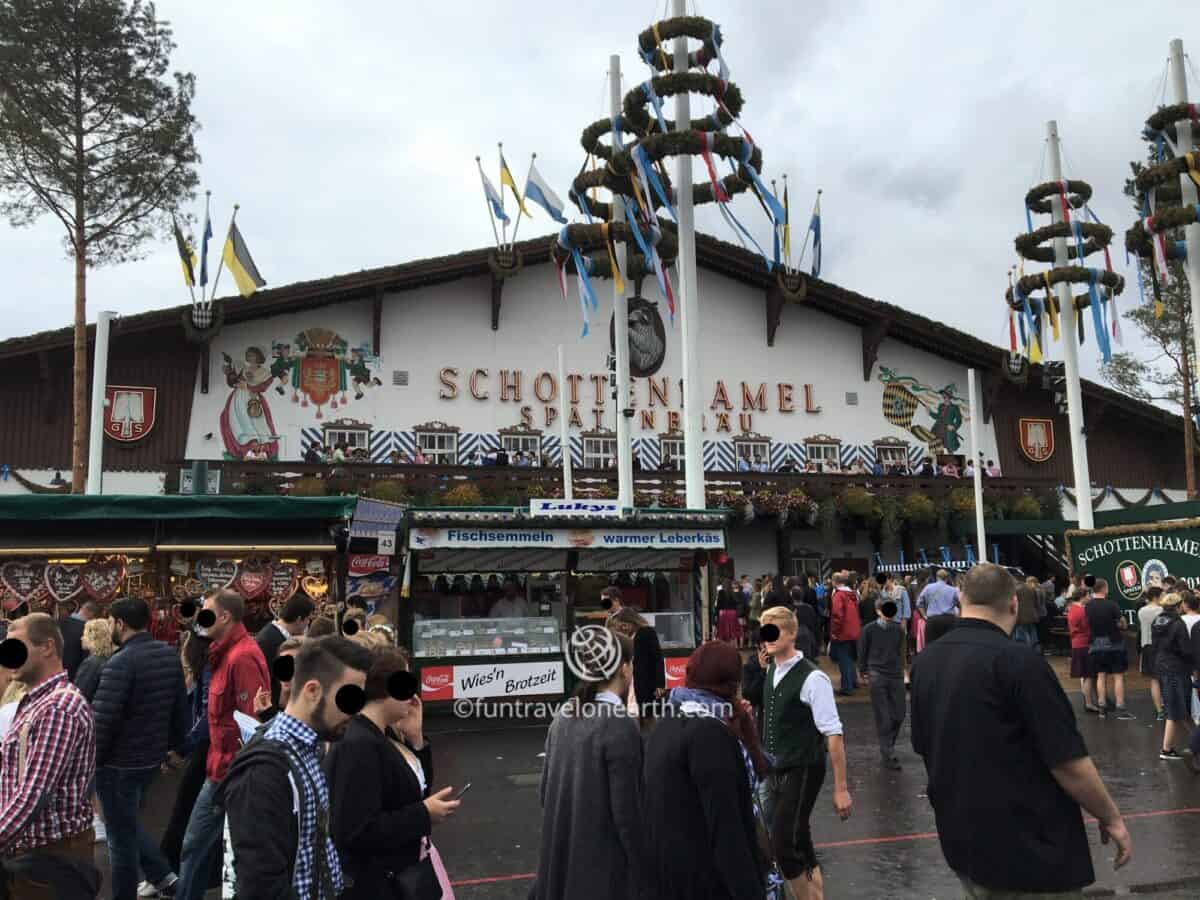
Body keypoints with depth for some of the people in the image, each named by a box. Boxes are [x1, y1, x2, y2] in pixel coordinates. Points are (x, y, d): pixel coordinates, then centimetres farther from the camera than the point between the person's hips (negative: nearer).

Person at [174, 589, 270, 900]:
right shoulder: (230, 652, 11)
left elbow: (252, 720, -24)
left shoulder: (241, 657, -21)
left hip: (229, 771, -9)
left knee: (195, 846, 3)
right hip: (228, 767, 9)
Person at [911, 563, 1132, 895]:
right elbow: (1069, 762, -19)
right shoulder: (1018, 660, -21)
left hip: (960, 841, 7)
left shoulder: (924, 662, 1)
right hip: (1029, 850, -6)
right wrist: (1112, 818, -2)